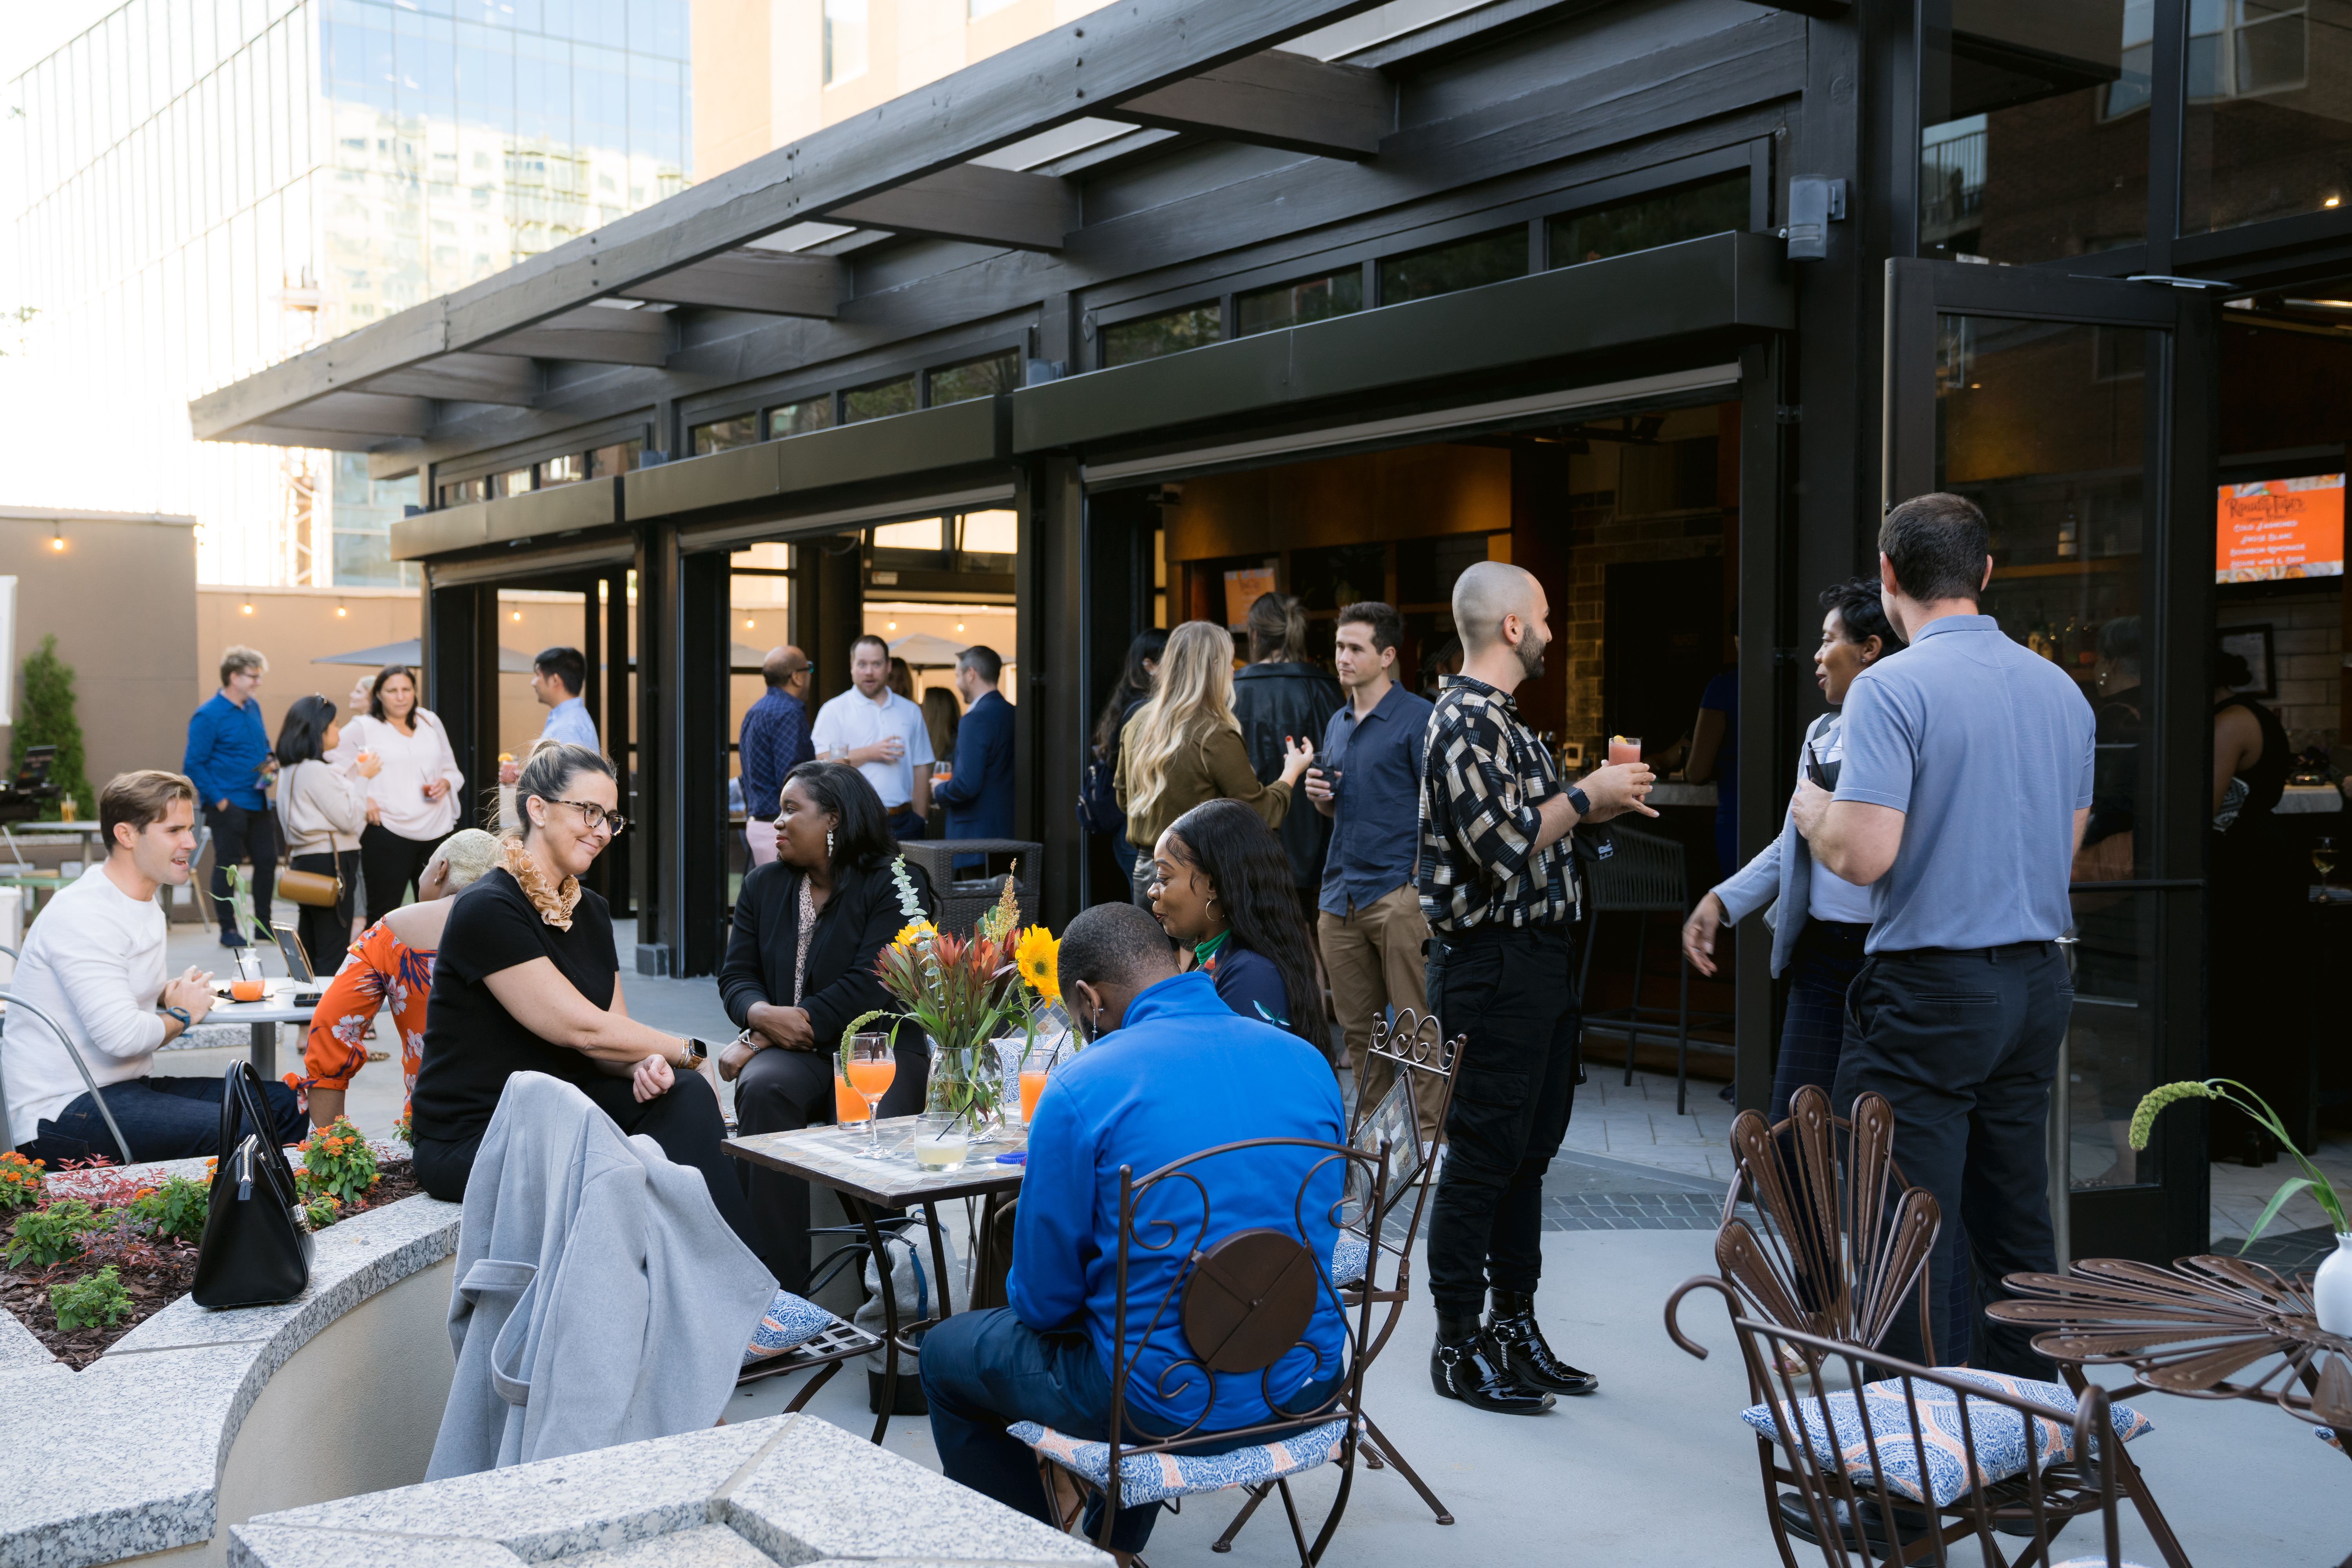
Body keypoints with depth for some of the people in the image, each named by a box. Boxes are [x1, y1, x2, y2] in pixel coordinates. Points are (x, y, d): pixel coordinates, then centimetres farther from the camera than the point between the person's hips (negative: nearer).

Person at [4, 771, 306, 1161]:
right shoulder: (82, 916, -18)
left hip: (127, 1085, 10)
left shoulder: (145, 905, 15)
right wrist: (182, 1015, -7)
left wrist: (174, 993, 8)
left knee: (285, 1103, 1)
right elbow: (121, 1035, -27)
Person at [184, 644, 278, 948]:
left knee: (267, 860, 10)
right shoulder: (208, 716, -13)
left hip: (258, 803, 7)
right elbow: (193, 765, -13)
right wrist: (218, 800, -16)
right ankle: (228, 929, 11)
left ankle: (264, 923, 22)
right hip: (229, 805, -7)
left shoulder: (253, 707, 8)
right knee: (227, 866, 2)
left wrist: (270, 761, 2)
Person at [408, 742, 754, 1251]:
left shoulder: (591, 912, 11)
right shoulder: (488, 910, -16)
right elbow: (582, 1028, -19)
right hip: (472, 1138, -8)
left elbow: (610, 1039, 5)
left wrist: (647, 1063, -19)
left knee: (684, 1094, -19)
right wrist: (691, 1052, -10)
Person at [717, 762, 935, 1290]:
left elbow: (871, 985, -12)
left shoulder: (895, 885, -2)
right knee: (763, 1088, -31)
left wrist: (785, 1028, -15)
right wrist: (762, 1016, -15)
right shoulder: (764, 885, 16)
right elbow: (736, 974, 10)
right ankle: (778, 1286, -32)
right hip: (793, 1051, 3)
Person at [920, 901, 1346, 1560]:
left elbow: (1043, 1301, -9)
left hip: (1173, 1405, -6)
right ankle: (1116, 1543, 44)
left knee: (946, 1353, 18)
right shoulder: (1307, 1062, 1)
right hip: (1303, 1381, 6)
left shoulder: (1082, 1088, -16)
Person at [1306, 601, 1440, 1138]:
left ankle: (1432, 1131, -1)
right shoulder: (1337, 724, 18)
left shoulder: (1419, 718, -5)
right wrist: (1320, 797, 5)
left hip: (1398, 891, -7)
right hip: (1339, 893, 7)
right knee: (1359, 1028, 10)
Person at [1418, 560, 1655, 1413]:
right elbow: (1503, 846, -23)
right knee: (1483, 1153, -4)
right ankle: (1458, 1345, 5)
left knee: (1530, 1148, 14)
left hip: (1539, 958, 10)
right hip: (1497, 964, -10)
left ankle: (1516, 1331, 24)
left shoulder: (1500, 719, 17)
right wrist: (1588, 794, -12)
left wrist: (1599, 802, 12)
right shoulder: (1467, 719, -15)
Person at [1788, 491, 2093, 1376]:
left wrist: (1813, 813, 0)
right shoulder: (2061, 689, 9)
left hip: (1931, 989, -7)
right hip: (2037, 982, 7)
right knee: (2016, 1223, 16)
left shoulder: (1891, 689, -14)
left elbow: (1863, 855, -20)